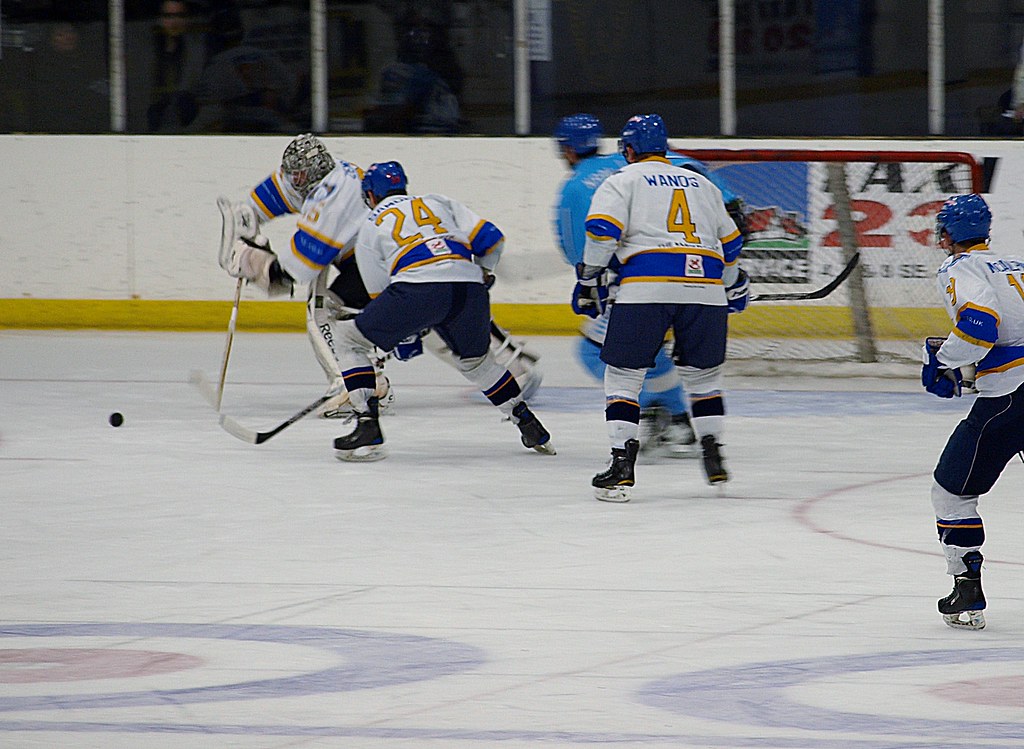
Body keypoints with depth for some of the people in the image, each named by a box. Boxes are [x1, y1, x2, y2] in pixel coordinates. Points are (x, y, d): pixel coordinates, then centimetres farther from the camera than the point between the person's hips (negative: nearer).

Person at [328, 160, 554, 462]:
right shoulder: (439, 203, 31)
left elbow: (380, 295, 23)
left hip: (419, 289, -4)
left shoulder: (369, 228, 24)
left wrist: (406, 335, 37)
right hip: (470, 288, 4)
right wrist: (482, 273, 39)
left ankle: (367, 427, 0)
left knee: (350, 339, 12)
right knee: (475, 359, 32)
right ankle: (530, 427, 35)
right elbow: (489, 237, 20)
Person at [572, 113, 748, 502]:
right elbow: (730, 242, 31)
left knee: (623, 374, 4)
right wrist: (734, 286, 46)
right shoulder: (702, 183, 26)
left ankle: (622, 464, -6)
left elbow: (602, 229, -5)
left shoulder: (623, 181, 12)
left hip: (645, 288, -4)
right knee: (702, 372, 22)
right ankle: (712, 455, 19)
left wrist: (589, 280, 3)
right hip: (705, 288, 4)